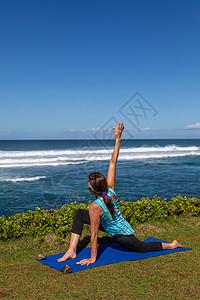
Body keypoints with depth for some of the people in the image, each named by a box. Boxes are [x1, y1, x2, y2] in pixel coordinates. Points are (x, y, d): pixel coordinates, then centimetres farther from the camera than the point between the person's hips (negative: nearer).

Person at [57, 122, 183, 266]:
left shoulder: (95, 207, -37)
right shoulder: (110, 190, -20)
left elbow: (94, 234, -29)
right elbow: (113, 162, -18)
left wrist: (93, 258, -18)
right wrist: (118, 139, -13)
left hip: (121, 235, -7)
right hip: (119, 224, 7)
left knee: (141, 247, 24)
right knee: (79, 214, -2)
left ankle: (172, 245, 38)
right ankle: (72, 250, 5)